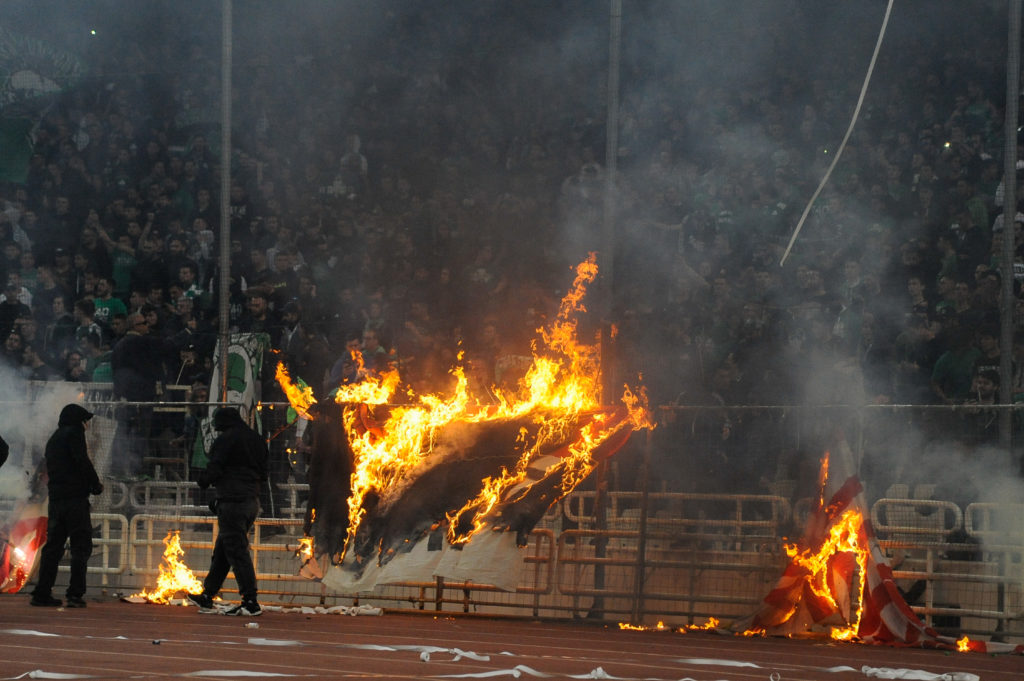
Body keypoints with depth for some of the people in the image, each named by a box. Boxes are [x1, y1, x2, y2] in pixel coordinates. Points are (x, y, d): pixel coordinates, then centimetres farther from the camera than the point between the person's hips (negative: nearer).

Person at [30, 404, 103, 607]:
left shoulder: (53, 439, 23)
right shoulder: (74, 433, -3)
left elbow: (51, 469, 20)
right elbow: (82, 461, -15)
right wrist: (96, 484, -2)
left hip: (55, 498, 8)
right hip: (75, 497, -8)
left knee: (53, 546, 10)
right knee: (81, 546, -4)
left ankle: (42, 593, 7)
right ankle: (75, 594, -9)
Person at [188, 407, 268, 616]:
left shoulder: (226, 440, -9)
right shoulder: (256, 439, 15)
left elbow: (214, 468, -11)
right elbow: (263, 474, 19)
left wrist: (204, 481, 8)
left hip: (232, 501, -9)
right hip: (253, 500, 9)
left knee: (236, 552, -7)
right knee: (222, 551, 16)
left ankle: (251, 603, -11)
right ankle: (207, 596, 23)